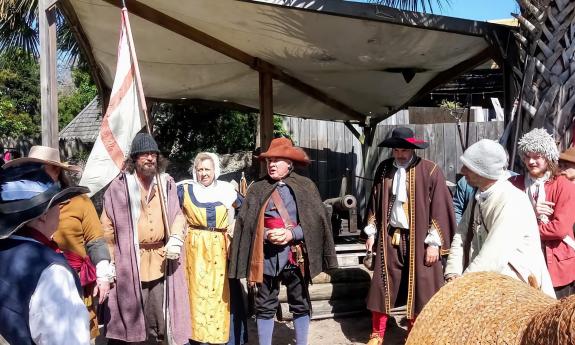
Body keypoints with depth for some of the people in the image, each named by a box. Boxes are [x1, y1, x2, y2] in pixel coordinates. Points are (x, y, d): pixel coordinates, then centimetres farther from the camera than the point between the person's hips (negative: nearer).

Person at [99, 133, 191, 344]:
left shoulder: (166, 183, 9)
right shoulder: (119, 186, -4)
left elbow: (177, 215, 11)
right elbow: (107, 227, -1)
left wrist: (176, 239, -8)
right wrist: (107, 263, -4)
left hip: (161, 260, 4)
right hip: (129, 262, -3)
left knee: (159, 318, 11)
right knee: (126, 315, 5)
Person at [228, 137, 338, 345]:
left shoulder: (305, 186, 1)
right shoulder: (257, 189, 2)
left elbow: (317, 220, -4)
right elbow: (245, 223, 0)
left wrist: (292, 233, -15)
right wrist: (266, 234, -15)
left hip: (297, 256, 0)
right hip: (267, 257, 0)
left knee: (300, 304, 12)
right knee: (265, 306, 9)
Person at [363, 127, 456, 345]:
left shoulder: (430, 170, -8)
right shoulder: (383, 169, 4)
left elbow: (440, 207, -8)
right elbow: (375, 202, 11)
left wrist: (434, 242, -10)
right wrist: (371, 233, 10)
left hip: (418, 240, -3)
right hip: (389, 237, 3)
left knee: (418, 288, 7)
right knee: (383, 286, 8)